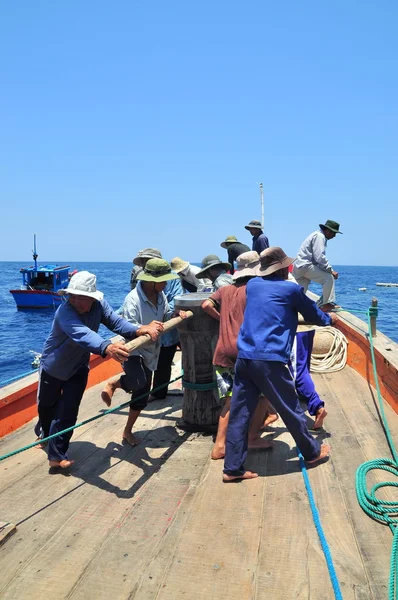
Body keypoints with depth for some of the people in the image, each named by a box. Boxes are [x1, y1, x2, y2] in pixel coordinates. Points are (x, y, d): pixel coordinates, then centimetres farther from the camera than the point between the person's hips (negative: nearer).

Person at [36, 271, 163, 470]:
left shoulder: (99, 304, -19)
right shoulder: (65, 311, -39)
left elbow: (116, 321, -30)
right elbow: (82, 334, -57)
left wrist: (139, 330, -51)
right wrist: (107, 348, -76)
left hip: (78, 368, 3)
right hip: (52, 366, -3)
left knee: (68, 412, -3)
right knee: (46, 406, 19)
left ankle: (56, 455, 9)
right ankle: (45, 433, 51)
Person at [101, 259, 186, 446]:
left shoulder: (160, 295, 3)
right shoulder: (133, 299, -21)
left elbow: (166, 315, 17)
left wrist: (176, 315, -4)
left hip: (150, 352, 8)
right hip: (133, 349, -8)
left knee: (142, 394, 13)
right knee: (139, 382, -34)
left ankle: (128, 431, 31)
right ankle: (112, 384, -1)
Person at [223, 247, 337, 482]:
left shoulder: (252, 285, 16)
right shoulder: (291, 289, 1)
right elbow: (314, 315, 16)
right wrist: (330, 319, 39)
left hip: (244, 357, 6)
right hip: (270, 360, -5)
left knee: (239, 414, 7)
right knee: (291, 409, 12)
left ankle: (233, 468, 9)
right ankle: (312, 452, 31)